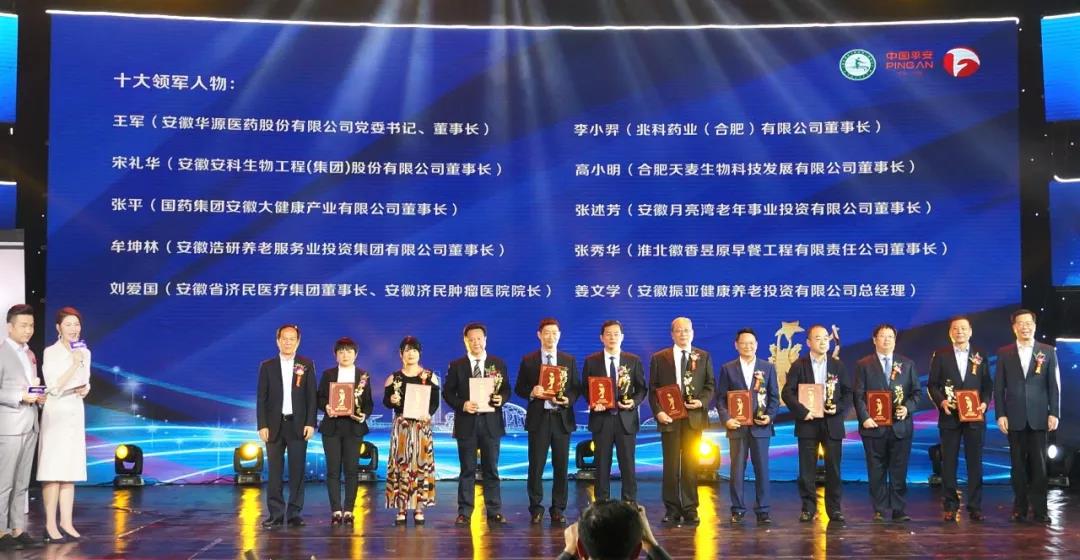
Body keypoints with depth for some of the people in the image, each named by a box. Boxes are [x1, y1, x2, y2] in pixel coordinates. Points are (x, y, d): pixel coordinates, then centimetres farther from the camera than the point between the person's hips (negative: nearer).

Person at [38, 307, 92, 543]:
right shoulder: (50, 353, -8)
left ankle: (66, 523, 10)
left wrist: (85, 388, 0)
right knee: (52, 471, -6)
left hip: (76, 413, 6)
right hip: (55, 414, -6)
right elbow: (55, 388, -14)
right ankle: (50, 525, -3)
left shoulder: (84, 352, 10)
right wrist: (74, 364, -20)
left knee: (70, 470, 6)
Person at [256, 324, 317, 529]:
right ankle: (276, 514, 5)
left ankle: (294, 513, 7)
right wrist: (262, 425, -4)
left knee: (297, 470, 1)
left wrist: (310, 423, -5)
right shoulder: (267, 366, 7)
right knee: (275, 471, 1)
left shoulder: (307, 365, 6)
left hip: (298, 425, 0)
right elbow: (261, 398, 4)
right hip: (274, 425, 0)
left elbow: (312, 396, 3)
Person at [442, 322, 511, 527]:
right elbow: (447, 393, 2)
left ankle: (494, 512, 9)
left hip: (491, 422, 1)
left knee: (491, 469, 5)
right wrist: (462, 405, -14)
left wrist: (501, 399, -13)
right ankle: (464, 512, 9)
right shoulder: (456, 366, 4)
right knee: (467, 470, 4)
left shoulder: (498, 364, 7)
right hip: (466, 423, -1)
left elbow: (506, 389, 9)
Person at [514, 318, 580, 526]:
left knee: (561, 466, 3)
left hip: (562, 418, 1)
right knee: (536, 466, 0)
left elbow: (576, 388, 8)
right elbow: (519, 388, 5)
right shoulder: (528, 360, 5)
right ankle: (536, 508, 11)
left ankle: (558, 509, 13)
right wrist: (532, 392, -14)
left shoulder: (569, 360, 9)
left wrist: (568, 399, -11)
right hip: (538, 418, -1)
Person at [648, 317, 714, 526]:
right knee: (671, 465, 1)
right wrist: (658, 411, -8)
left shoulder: (704, 357, 11)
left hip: (694, 417, 0)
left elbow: (710, 385, 9)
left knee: (691, 465, 1)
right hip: (669, 418, 0)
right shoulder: (659, 358, 7)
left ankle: (690, 509, 7)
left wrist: (702, 401, -9)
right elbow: (653, 389, 5)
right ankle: (672, 509, 7)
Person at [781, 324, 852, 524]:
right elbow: (787, 392, -4)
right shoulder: (799, 365, 3)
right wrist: (802, 412, -16)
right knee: (807, 468, 1)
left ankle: (834, 508, 10)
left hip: (832, 423, 1)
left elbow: (849, 393, 8)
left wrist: (839, 408, -10)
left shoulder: (838, 365, 9)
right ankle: (808, 508, 8)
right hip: (807, 423, -1)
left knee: (833, 468, 3)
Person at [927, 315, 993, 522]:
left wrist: (985, 403, -8)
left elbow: (987, 385, 9)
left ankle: (975, 507, 7)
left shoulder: (981, 355, 9)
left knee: (975, 462, 2)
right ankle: (950, 506, 8)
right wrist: (941, 401, -12)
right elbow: (932, 384, 4)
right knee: (949, 462, 2)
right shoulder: (940, 355, 5)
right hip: (949, 416, -1)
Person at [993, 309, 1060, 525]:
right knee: (1018, 464, 5)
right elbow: (999, 386, 4)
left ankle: (1040, 509, 5)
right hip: (1014, 418, 1)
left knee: (1039, 464, 0)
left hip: (1039, 417, -1)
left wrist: (1054, 413, -4)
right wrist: (1000, 414, -3)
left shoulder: (1048, 351, 5)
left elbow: (1054, 385, 3)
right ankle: (1020, 508, 11)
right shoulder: (1004, 353, 6)